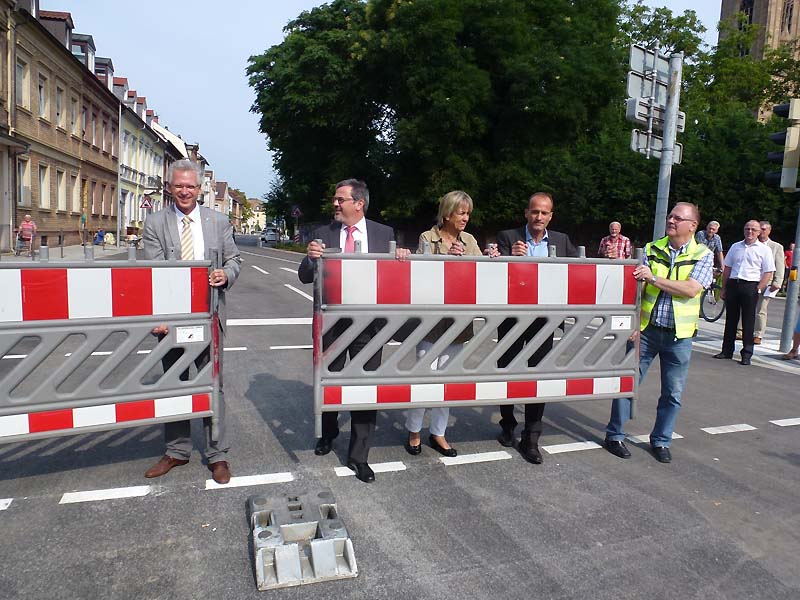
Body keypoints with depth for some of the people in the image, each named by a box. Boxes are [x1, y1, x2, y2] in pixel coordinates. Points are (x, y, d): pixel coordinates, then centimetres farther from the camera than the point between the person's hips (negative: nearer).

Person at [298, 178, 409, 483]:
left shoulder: (384, 234, 3)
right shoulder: (322, 234, 3)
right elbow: (305, 277, -1)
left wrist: (402, 257, -13)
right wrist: (311, 257, -22)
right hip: (331, 318, 1)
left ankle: (358, 455, 16)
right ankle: (328, 433, 44)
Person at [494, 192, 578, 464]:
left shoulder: (561, 241, 6)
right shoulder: (508, 237, -3)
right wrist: (511, 257, -29)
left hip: (543, 317, 2)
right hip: (512, 317, -1)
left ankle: (530, 438, 15)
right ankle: (507, 425, 31)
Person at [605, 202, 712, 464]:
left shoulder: (703, 255, 0)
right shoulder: (651, 249, 3)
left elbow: (691, 289, -15)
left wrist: (654, 278, -20)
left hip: (679, 335, 0)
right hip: (646, 330, 0)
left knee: (673, 393, 9)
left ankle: (660, 441, 27)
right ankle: (615, 435, 17)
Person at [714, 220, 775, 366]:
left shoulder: (764, 250, 1)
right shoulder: (735, 247, 13)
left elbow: (769, 273, -4)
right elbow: (727, 268, 15)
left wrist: (758, 289, -12)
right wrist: (723, 288, 10)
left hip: (750, 286, -4)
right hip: (732, 284, 4)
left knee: (748, 322, 0)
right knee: (730, 319, 8)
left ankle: (747, 354, 5)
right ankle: (727, 351, 15)